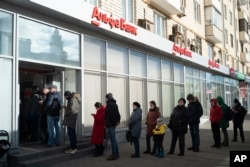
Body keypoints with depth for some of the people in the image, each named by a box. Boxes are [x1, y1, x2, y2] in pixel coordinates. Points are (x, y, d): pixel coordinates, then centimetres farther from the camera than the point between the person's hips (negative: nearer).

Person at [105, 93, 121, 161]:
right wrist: (118, 120, 10)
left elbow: (110, 115, -21)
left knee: (112, 140, -5)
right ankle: (116, 154, 23)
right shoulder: (114, 104, 15)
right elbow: (117, 114, 16)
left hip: (110, 124, -10)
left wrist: (115, 121, -12)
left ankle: (114, 155, -1)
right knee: (113, 139, 16)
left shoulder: (109, 105, -16)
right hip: (113, 124, 10)